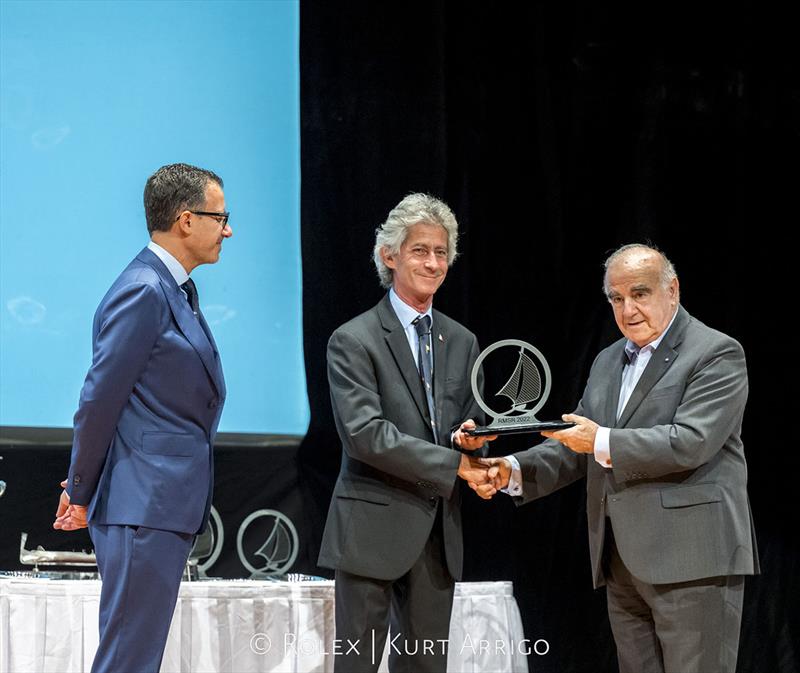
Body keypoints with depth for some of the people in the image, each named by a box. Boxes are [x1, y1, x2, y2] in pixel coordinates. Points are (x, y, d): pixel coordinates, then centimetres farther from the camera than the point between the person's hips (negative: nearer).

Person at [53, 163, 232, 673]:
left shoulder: (177, 290, 16)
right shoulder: (143, 291, -14)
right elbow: (101, 399, -14)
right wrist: (81, 495, -6)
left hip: (169, 506, 10)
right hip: (143, 505, -10)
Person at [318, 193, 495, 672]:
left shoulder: (462, 342, 14)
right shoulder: (354, 341, -5)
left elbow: (473, 427, 15)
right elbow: (365, 434, -15)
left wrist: (471, 439, -10)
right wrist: (453, 463, -15)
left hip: (439, 532, 6)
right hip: (374, 529, -6)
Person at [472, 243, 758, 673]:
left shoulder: (717, 355, -5)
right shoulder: (608, 363, 19)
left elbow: (690, 442, -18)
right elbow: (577, 447, 18)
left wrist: (603, 442, -18)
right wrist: (514, 471, 1)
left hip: (692, 559, -7)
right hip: (622, 564, 8)